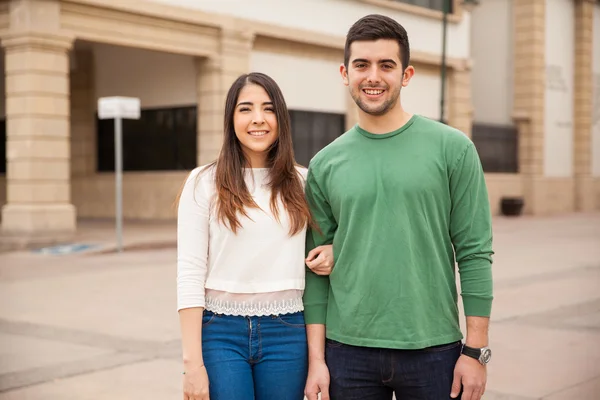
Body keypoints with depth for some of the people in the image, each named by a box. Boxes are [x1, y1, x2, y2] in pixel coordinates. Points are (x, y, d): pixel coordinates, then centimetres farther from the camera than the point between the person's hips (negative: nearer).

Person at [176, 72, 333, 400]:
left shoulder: (302, 182, 5)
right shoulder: (204, 182, -3)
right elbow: (190, 274, -6)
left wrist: (334, 249, -3)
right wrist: (193, 362, -11)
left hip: (287, 333, 3)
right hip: (220, 332, -2)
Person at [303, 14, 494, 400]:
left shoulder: (452, 148, -2)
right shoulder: (325, 164, 5)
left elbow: (475, 254, -4)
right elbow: (317, 271, 5)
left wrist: (476, 351, -7)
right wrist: (316, 358, 0)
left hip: (433, 351, -1)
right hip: (348, 352, 2)